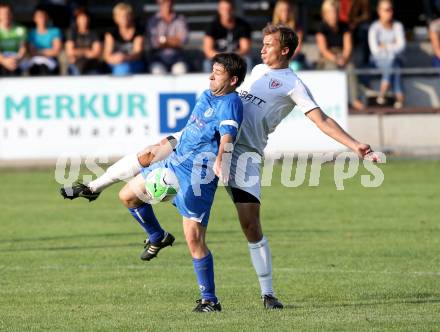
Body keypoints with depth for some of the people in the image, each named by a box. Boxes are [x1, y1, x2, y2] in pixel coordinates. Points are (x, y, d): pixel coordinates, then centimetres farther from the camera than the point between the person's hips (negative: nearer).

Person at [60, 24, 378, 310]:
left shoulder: (293, 84, -4)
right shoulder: (259, 70, 17)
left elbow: (322, 120, -11)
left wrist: (356, 146, -21)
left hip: (244, 153, -6)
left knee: (251, 225, -11)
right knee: (151, 154, 0)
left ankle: (268, 293, 0)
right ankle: (95, 187, 17)